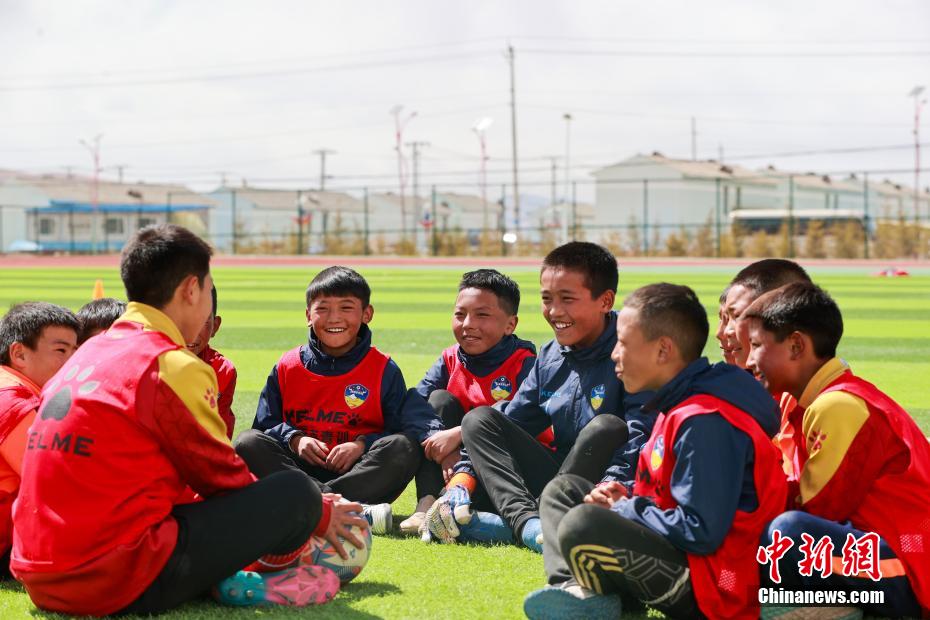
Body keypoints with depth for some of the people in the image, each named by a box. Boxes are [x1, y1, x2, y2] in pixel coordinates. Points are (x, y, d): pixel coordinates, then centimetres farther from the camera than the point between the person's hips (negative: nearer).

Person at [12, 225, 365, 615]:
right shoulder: (173, 367, -9)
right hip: (120, 587, -9)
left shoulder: (85, 355, 17)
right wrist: (319, 515, 16)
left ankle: (220, 578, 10)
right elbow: (221, 477, 0)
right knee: (296, 492, -5)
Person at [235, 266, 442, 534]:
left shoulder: (384, 370, 5)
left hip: (358, 472, -2)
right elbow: (266, 424, 9)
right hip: (299, 469, 2)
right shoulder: (286, 368, 10)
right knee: (247, 443, -24)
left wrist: (363, 444, -18)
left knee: (405, 447, -27)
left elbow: (399, 431, -1)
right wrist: (294, 439, -11)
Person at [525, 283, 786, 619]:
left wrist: (624, 510, -12)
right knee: (563, 489, 16)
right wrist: (626, 499, 3)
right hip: (680, 553, 11)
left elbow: (701, 532, -25)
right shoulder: (680, 405, 11)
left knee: (582, 524, -33)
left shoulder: (704, 422, -21)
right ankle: (577, 590, -8)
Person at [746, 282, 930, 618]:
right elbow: (816, 498, 14)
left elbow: (816, 509, -12)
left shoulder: (838, 406, -16)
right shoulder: (833, 399, 14)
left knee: (787, 531, -30)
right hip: (893, 549, 11)